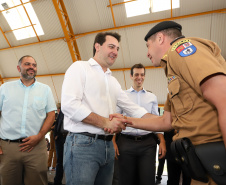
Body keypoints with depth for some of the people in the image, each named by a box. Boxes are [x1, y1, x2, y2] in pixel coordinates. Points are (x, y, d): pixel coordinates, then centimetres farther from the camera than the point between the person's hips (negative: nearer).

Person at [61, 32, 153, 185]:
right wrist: (105, 122, -16)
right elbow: (69, 104, -16)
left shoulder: (113, 81, 18)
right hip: (82, 143, -6)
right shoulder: (80, 67, -1)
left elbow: (134, 109, 16)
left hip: (108, 146, 7)